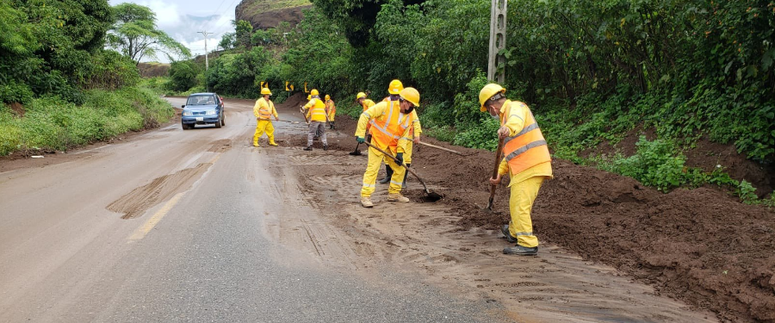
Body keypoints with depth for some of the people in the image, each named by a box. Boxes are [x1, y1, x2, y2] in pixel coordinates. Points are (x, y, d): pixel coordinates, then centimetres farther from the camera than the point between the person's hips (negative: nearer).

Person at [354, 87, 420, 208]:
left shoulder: (409, 116, 2)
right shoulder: (386, 106, -16)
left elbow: (404, 136, 5)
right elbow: (365, 115, -16)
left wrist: (400, 152, -6)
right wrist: (360, 134, -19)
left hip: (392, 147, 7)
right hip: (377, 143, -6)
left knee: (400, 169, 10)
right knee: (372, 168, -10)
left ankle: (394, 193, 25)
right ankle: (365, 196, -4)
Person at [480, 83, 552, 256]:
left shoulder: (515, 107, -7)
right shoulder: (507, 115, 25)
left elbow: (517, 120, -35)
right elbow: (510, 150, 27)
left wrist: (508, 128, -57)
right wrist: (500, 173, 21)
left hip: (530, 166, -10)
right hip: (527, 166, 10)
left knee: (519, 205, -12)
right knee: (517, 203, 23)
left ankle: (528, 244, -9)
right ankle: (514, 232, 41)